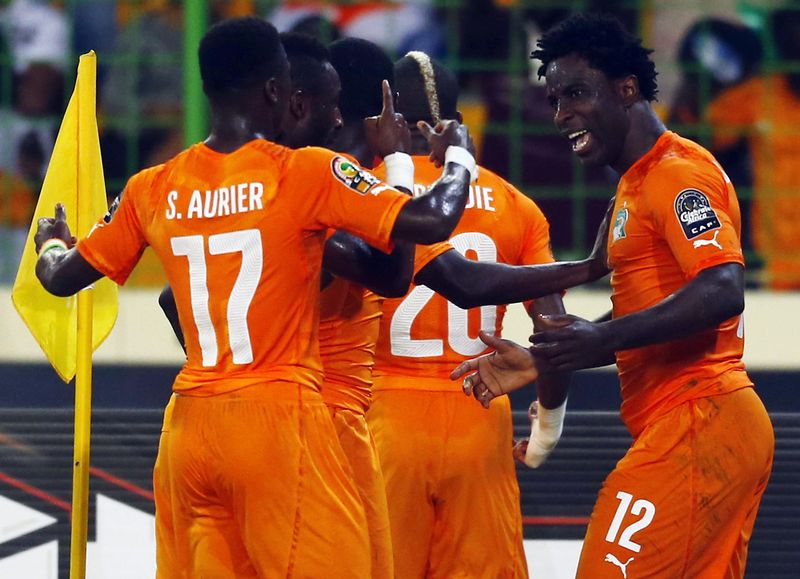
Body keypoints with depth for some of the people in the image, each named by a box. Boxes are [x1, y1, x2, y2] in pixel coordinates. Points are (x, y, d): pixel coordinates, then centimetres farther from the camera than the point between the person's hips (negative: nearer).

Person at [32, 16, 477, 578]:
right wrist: (458, 153, 7)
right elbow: (433, 221, -14)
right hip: (279, 417, -5)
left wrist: (51, 242, 43)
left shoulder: (153, 189, 8)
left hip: (191, 427, 6)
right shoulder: (307, 173, -7)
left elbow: (62, 277, 20)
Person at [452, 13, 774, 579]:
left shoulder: (679, 172, -10)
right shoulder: (636, 184, 23)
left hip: (695, 423, -10)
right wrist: (541, 362, 17)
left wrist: (602, 339, -26)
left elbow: (722, 292, -23)